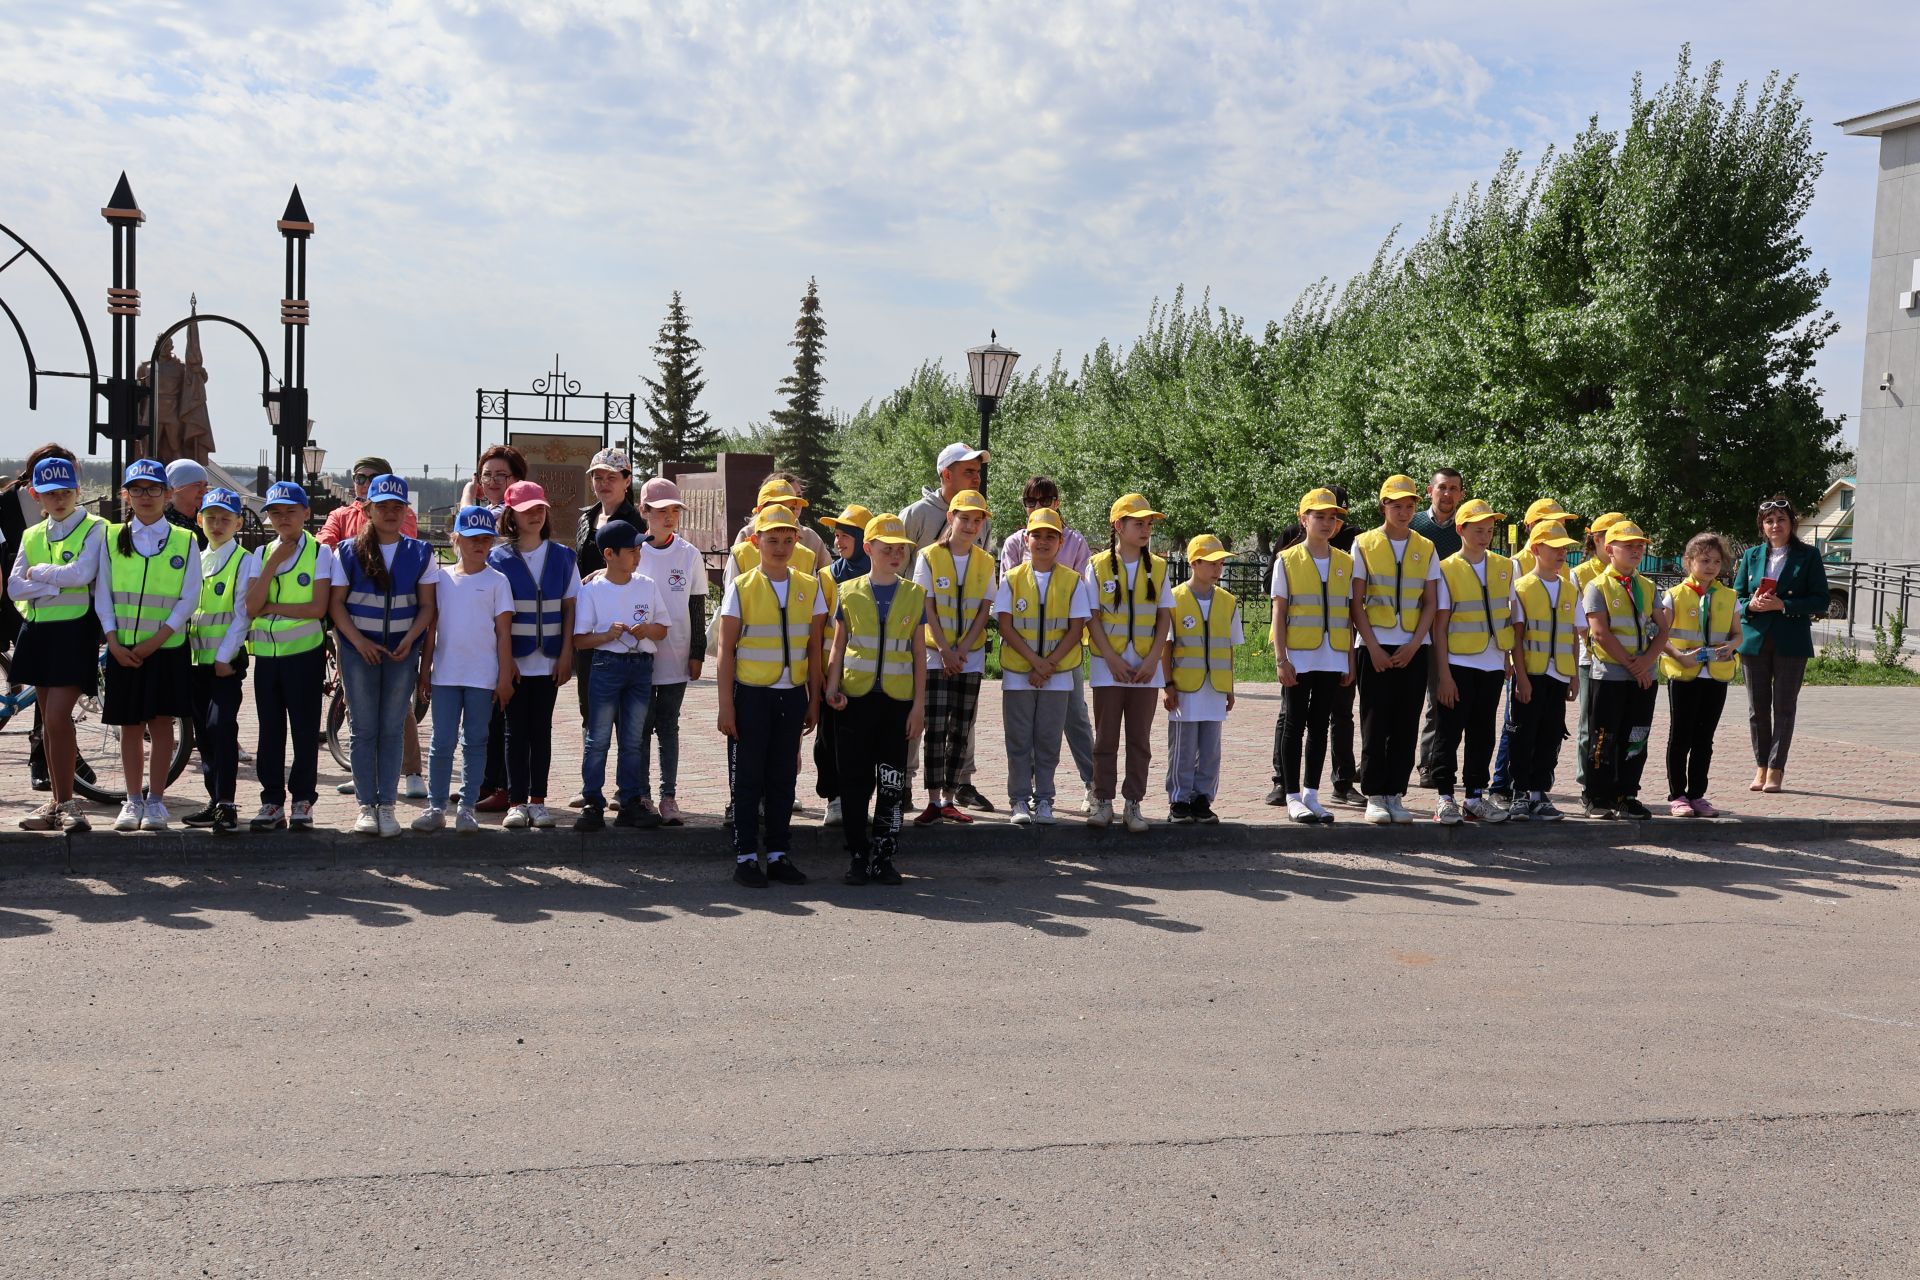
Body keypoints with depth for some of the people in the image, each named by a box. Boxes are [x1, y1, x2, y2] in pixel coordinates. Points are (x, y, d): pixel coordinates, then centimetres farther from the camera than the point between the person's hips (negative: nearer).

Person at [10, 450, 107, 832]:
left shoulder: (94, 529, -3)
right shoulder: (32, 536, 13)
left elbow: (82, 573, -19)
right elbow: (14, 586, 3)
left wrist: (38, 574, -5)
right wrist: (56, 584, -11)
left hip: (74, 630, -6)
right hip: (37, 630, 6)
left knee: (57, 718, -12)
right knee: (48, 721, 9)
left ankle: (66, 803, -4)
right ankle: (56, 801, 16)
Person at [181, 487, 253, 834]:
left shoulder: (243, 562, -4)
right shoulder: (196, 561, 15)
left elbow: (242, 614, -9)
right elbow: (186, 608, 18)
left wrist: (225, 656, -14)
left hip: (227, 660, -6)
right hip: (197, 659, 7)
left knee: (221, 725, -16)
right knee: (204, 732, 9)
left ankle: (227, 803, -15)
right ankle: (215, 800, 17)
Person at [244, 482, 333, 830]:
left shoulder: (320, 553, -2)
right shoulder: (261, 555, 8)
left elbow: (318, 608, -13)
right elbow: (251, 608, -6)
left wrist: (272, 608, -9)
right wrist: (274, 563, -10)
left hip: (304, 651, -4)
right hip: (266, 653, 4)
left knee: (305, 728, 1)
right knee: (269, 729, 7)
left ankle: (302, 801, 11)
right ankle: (272, 801, 14)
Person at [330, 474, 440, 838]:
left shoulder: (420, 553, 3)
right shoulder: (348, 552, 1)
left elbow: (427, 606, 2)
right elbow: (336, 603, -1)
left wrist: (410, 640, -13)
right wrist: (359, 642, -12)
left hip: (402, 652, 1)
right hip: (359, 650, 0)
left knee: (393, 730, 3)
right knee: (364, 730, 2)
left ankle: (387, 805, 7)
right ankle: (366, 805, 8)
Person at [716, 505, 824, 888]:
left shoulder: (810, 588, 5)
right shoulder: (741, 588, -3)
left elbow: (814, 649, 8)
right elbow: (726, 650, -3)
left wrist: (814, 700, 6)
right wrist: (726, 705, -6)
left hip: (793, 695, 3)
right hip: (752, 694, -3)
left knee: (783, 776, 8)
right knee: (750, 776, 2)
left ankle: (778, 855, 16)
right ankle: (746, 857, 9)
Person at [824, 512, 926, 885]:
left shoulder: (914, 595, 6)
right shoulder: (849, 592, 4)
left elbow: (919, 652, 6)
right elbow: (838, 646, 7)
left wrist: (919, 703, 0)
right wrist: (832, 687, -6)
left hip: (897, 699, 1)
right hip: (856, 697, 0)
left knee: (892, 782, 2)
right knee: (855, 780, 1)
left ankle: (883, 857, 11)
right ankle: (857, 857, 10)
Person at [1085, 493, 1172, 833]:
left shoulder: (1158, 568, 5)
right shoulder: (1098, 566, -2)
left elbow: (1164, 618, 5)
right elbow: (1092, 618, -3)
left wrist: (1152, 660, -6)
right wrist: (1113, 660, -11)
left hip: (1146, 668, 2)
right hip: (1108, 667, -2)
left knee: (1140, 739, 5)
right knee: (1106, 738, 4)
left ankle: (1133, 805, 11)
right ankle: (1103, 802, 13)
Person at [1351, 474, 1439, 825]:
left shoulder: (1426, 548, 9)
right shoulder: (1364, 544, 2)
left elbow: (1431, 603, 7)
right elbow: (1356, 602, -1)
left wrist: (1413, 644, -6)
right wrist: (1373, 647, -9)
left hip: (1413, 649, 2)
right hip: (1377, 648, -2)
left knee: (1406, 726, 3)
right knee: (1375, 724, -2)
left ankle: (1396, 793, 10)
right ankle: (1375, 796, 4)